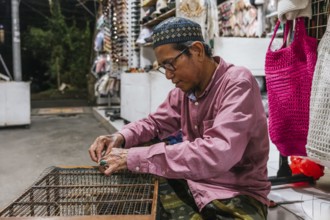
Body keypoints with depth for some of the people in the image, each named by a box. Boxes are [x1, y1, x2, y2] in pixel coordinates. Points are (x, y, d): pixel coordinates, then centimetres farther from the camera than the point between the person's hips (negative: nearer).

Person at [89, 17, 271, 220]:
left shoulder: (238, 83, -21)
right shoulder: (185, 88, 2)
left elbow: (217, 154, -34)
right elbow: (156, 122, 14)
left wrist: (135, 158, -32)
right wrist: (121, 138, -9)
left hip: (238, 196, -6)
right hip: (191, 184, 7)